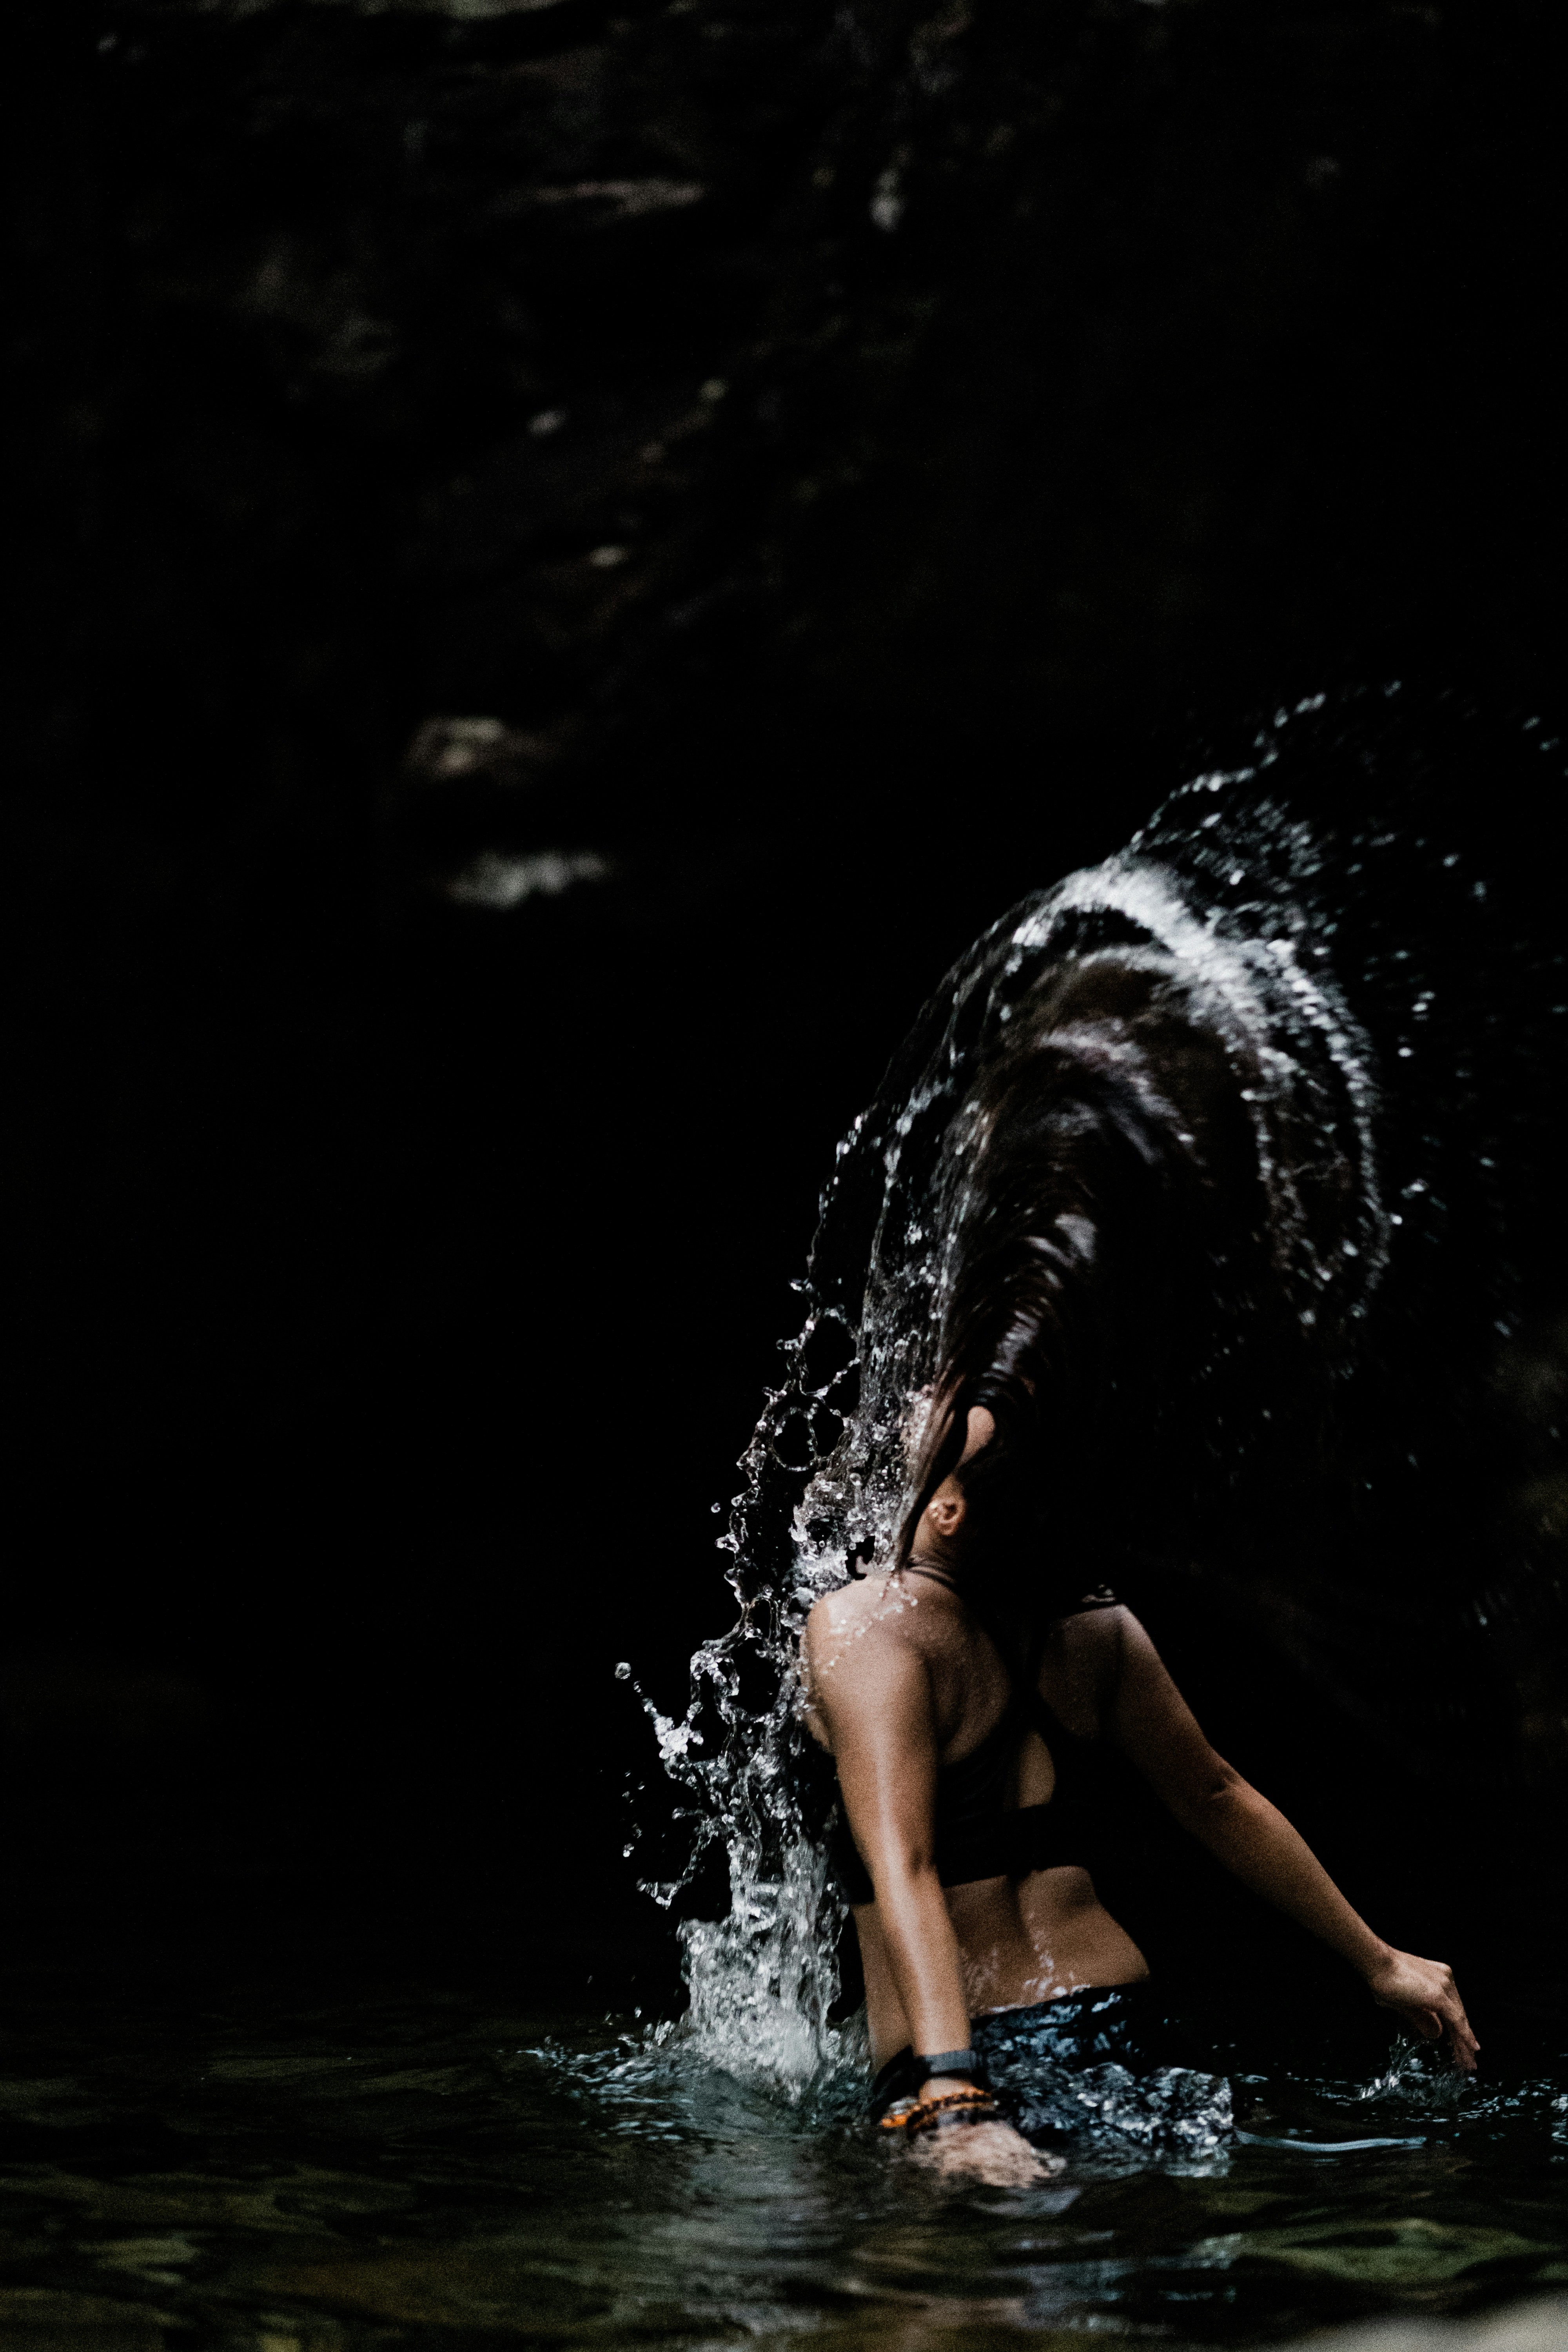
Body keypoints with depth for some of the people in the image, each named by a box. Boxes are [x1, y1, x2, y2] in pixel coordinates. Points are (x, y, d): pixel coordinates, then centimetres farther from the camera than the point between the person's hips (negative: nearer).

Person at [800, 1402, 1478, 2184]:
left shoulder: (864, 1622, -16)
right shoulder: (1097, 1626, 2)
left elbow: (901, 1869, -27)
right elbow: (1215, 1795, 12)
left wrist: (949, 2097, -36)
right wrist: (1377, 1960, 22)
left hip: (958, 2062, -6)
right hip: (1113, 2016, 6)